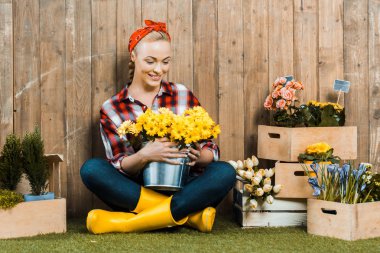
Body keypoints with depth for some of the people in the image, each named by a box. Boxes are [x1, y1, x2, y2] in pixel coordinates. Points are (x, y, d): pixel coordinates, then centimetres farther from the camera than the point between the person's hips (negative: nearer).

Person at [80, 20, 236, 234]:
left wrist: (198, 156, -21)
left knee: (225, 172, -27)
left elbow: (211, 151, 3)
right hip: (136, 195, 0)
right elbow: (118, 167, -6)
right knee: (91, 169, -24)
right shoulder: (111, 110, 2)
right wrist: (143, 156, -27)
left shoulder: (184, 96, 4)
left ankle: (126, 223, -28)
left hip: (183, 192, 1)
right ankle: (189, 215, -26)